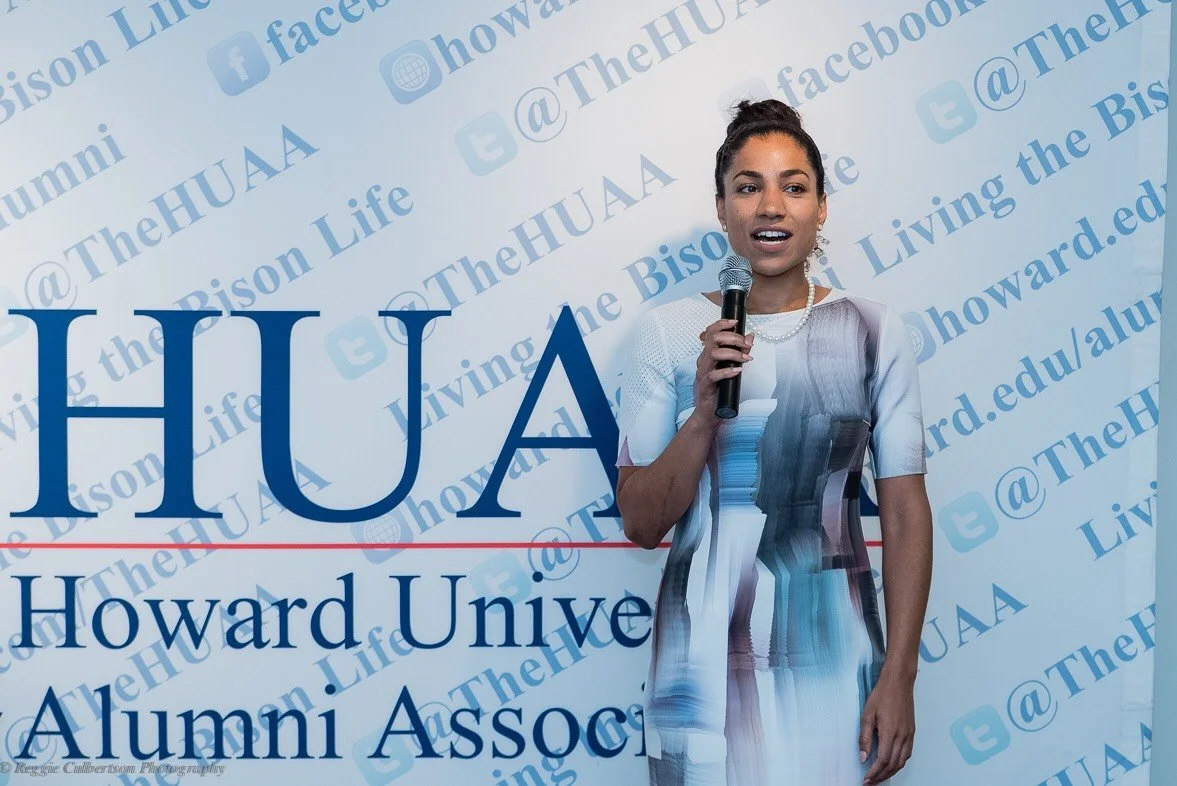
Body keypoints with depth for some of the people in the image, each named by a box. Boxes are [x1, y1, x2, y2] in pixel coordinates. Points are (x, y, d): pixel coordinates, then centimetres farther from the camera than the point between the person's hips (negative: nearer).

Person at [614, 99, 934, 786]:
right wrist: (707, 413, -18)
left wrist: (899, 676, -8)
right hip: (705, 663, 0)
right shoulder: (668, 332, -2)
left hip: (831, 660, 0)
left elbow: (905, 512, -2)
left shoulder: (874, 332, -2)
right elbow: (641, 523, -2)